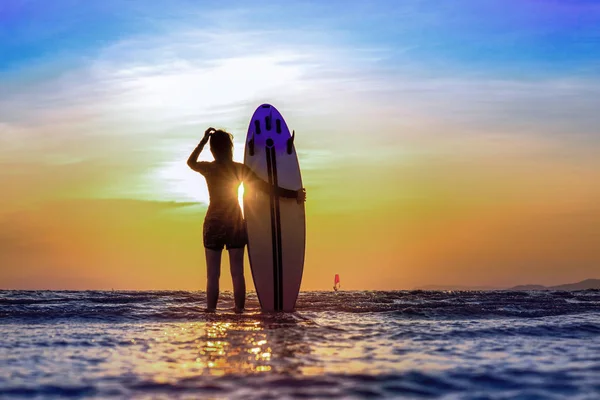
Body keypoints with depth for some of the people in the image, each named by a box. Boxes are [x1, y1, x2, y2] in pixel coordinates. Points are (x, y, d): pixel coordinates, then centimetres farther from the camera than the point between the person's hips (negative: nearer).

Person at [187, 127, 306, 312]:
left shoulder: (208, 168, -6)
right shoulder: (239, 169, -4)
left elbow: (190, 162, 17)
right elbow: (267, 187, -7)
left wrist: (204, 140, 19)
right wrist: (294, 194, -2)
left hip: (214, 224, -1)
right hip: (235, 224, 1)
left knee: (212, 275, 1)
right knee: (237, 273, 3)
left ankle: (211, 311, -2)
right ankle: (239, 310, 2)